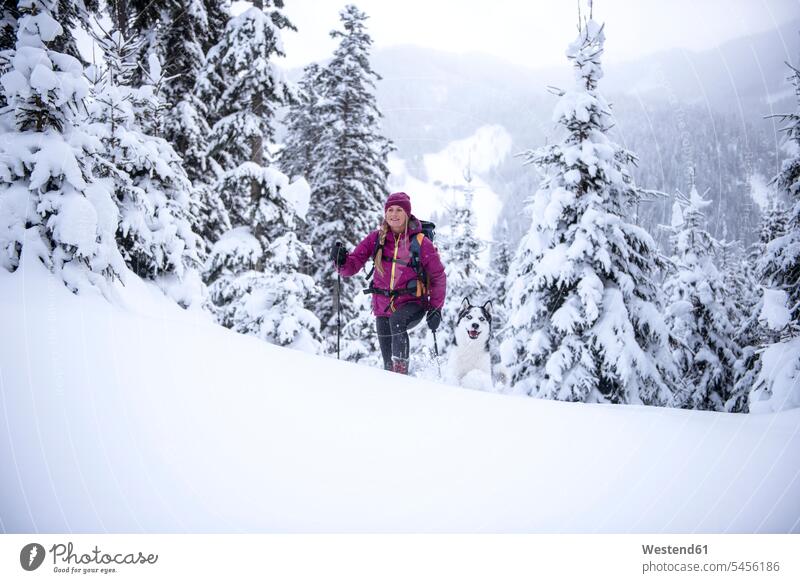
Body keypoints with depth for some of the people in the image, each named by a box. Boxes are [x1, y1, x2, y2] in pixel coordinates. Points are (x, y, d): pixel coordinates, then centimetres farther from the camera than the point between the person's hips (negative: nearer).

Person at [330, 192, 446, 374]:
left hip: (412, 304, -3)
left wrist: (435, 309, -8)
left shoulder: (420, 242, -7)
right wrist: (341, 260, -24)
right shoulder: (376, 238, 0)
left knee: (397, 320, -36)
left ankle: (401, 372, -31)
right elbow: (352, 266, -1)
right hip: (383, 305, 3)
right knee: (388, 362, 5)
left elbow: (438, 276, -1)